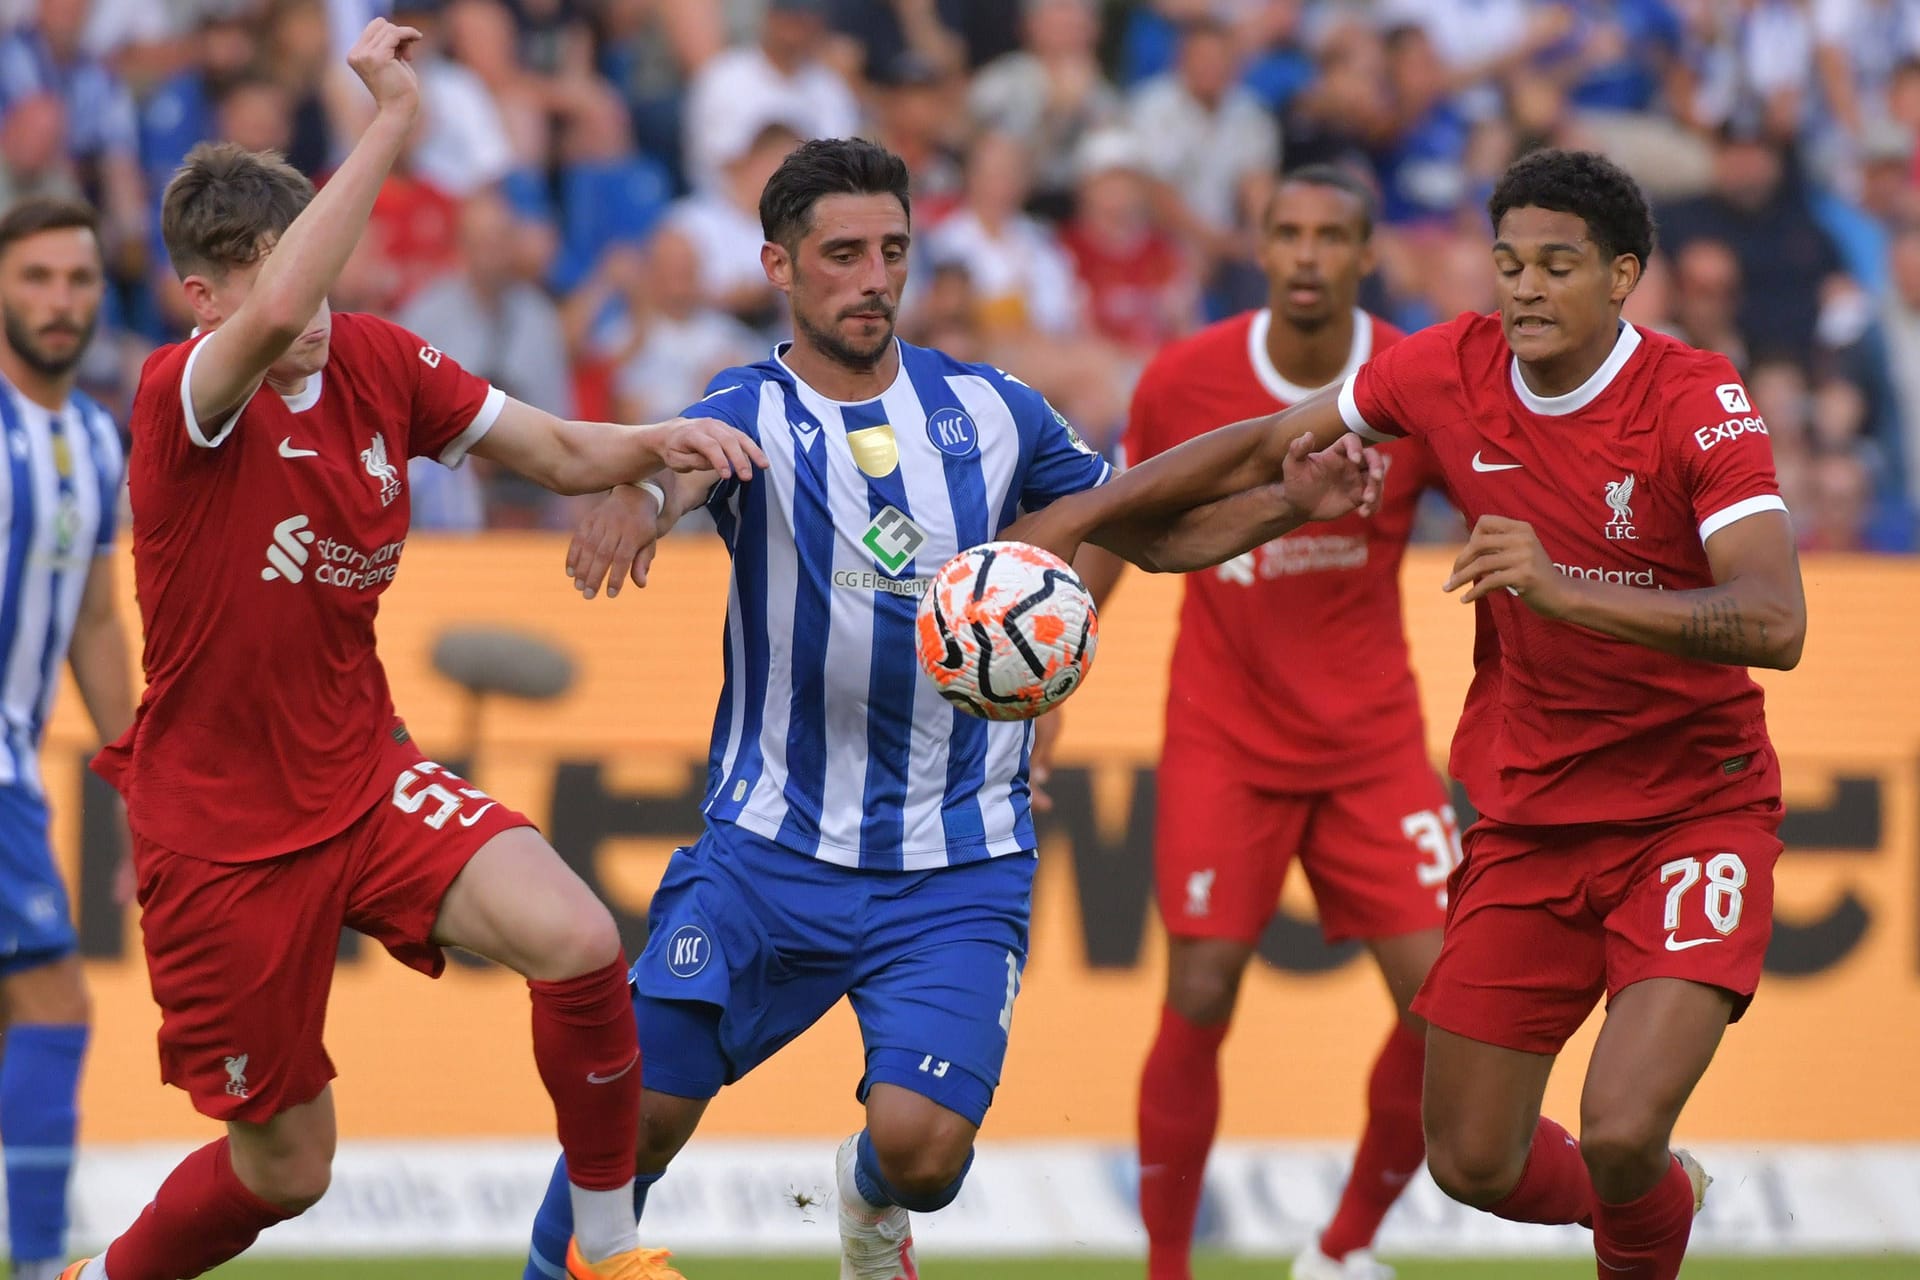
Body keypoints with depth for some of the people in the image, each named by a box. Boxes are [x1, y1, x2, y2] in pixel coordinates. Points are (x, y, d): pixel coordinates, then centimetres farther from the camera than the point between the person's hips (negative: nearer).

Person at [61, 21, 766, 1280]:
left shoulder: (376, 362, -3)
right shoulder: (182, 398, -22)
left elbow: (558, 451, 7)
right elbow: (273, 320, -45)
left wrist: (654, 442, -16)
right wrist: (391, 122, -45)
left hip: (366, 780, 5)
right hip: (221, 834, -5)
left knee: (578, 942, -22)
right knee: (282, 1165, 6)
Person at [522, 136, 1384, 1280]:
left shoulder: (989, 410, 5)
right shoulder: (754, 412, -5)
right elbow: (684, 459, -30)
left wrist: (1290, 501, -1)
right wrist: (638, 499, -55)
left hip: (957, 866, 1)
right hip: (772, 842, -1)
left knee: (922, 1141, -16)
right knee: (637, 1109, -6)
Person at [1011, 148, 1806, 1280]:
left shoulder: (1698, 401, -18)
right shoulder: (1455, 370, -3)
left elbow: (1775, 624, -31)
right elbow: (1265, 451, 13)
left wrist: (1565, 590, -41)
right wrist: (1075, 517, 9)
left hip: (1695, 806, -5)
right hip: (1528, 814, 5)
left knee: (1620, 1134, -22)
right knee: (1475, 1164, 5)